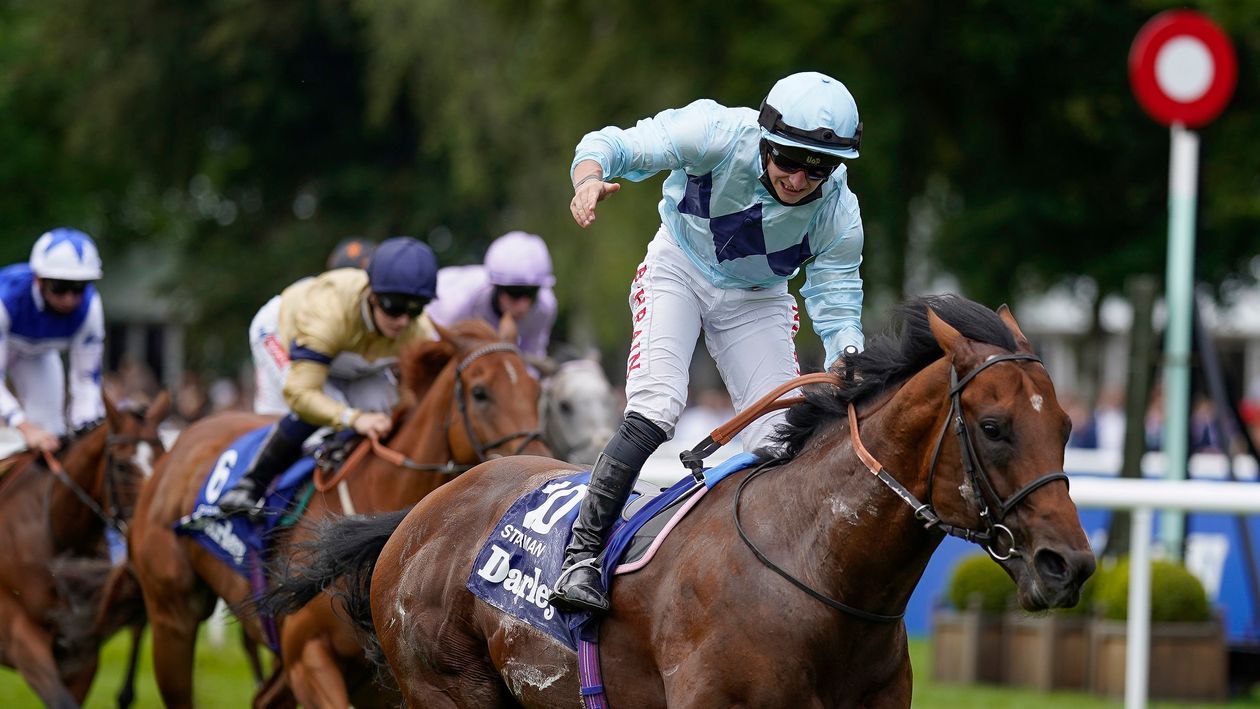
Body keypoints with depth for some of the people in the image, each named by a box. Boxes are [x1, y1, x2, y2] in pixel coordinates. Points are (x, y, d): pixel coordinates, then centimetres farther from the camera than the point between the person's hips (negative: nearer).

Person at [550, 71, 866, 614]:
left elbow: (837, 307, -15)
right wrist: (590, 179, -50)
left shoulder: (839, 215, -23)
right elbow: (614, 146, -26)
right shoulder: (720, 136, -30)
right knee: (655, 408, -23)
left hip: (756, 300, 3)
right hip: (679, 270, -3)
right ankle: (581, 556, -20)